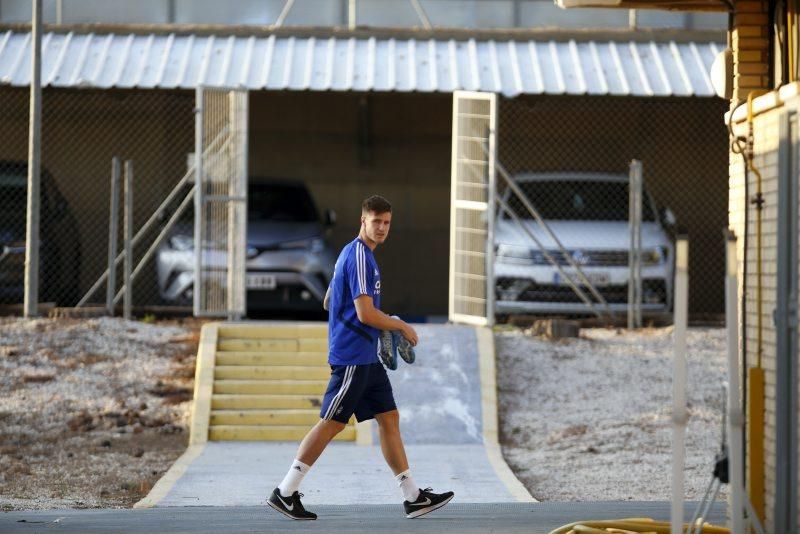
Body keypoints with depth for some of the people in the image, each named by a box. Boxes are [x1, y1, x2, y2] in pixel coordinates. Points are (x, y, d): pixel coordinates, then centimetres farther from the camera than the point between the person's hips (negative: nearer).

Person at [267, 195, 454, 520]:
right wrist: (402, 327, -7)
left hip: (366, 358, 10)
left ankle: (413, 497, 9)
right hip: (352, 356, -10)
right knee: (331, 423, -7)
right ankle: (285, 493, -1)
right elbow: (366, 313, -22)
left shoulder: (353, 253, 17)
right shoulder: (359, 256, -15)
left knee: (389, 418, 8)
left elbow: (329, 303, 25)